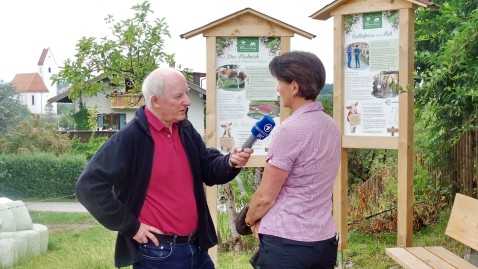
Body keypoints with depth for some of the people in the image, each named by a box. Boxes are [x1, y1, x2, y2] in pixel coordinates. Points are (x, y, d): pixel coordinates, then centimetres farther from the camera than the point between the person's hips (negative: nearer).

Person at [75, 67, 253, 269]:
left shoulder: (186, 130, 8)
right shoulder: (129, 138, -15)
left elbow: (210, 170, 12)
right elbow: (89, 186, -18)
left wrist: (231, 162, -11)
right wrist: (130, 226, -15)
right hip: (158, 253, -7)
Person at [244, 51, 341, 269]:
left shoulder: (290, 130, -18)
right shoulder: (331, 127, 6)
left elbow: (265, 196, -13)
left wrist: (250, 219, 7)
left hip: (286, 242, -7)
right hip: (324, 240, 7)